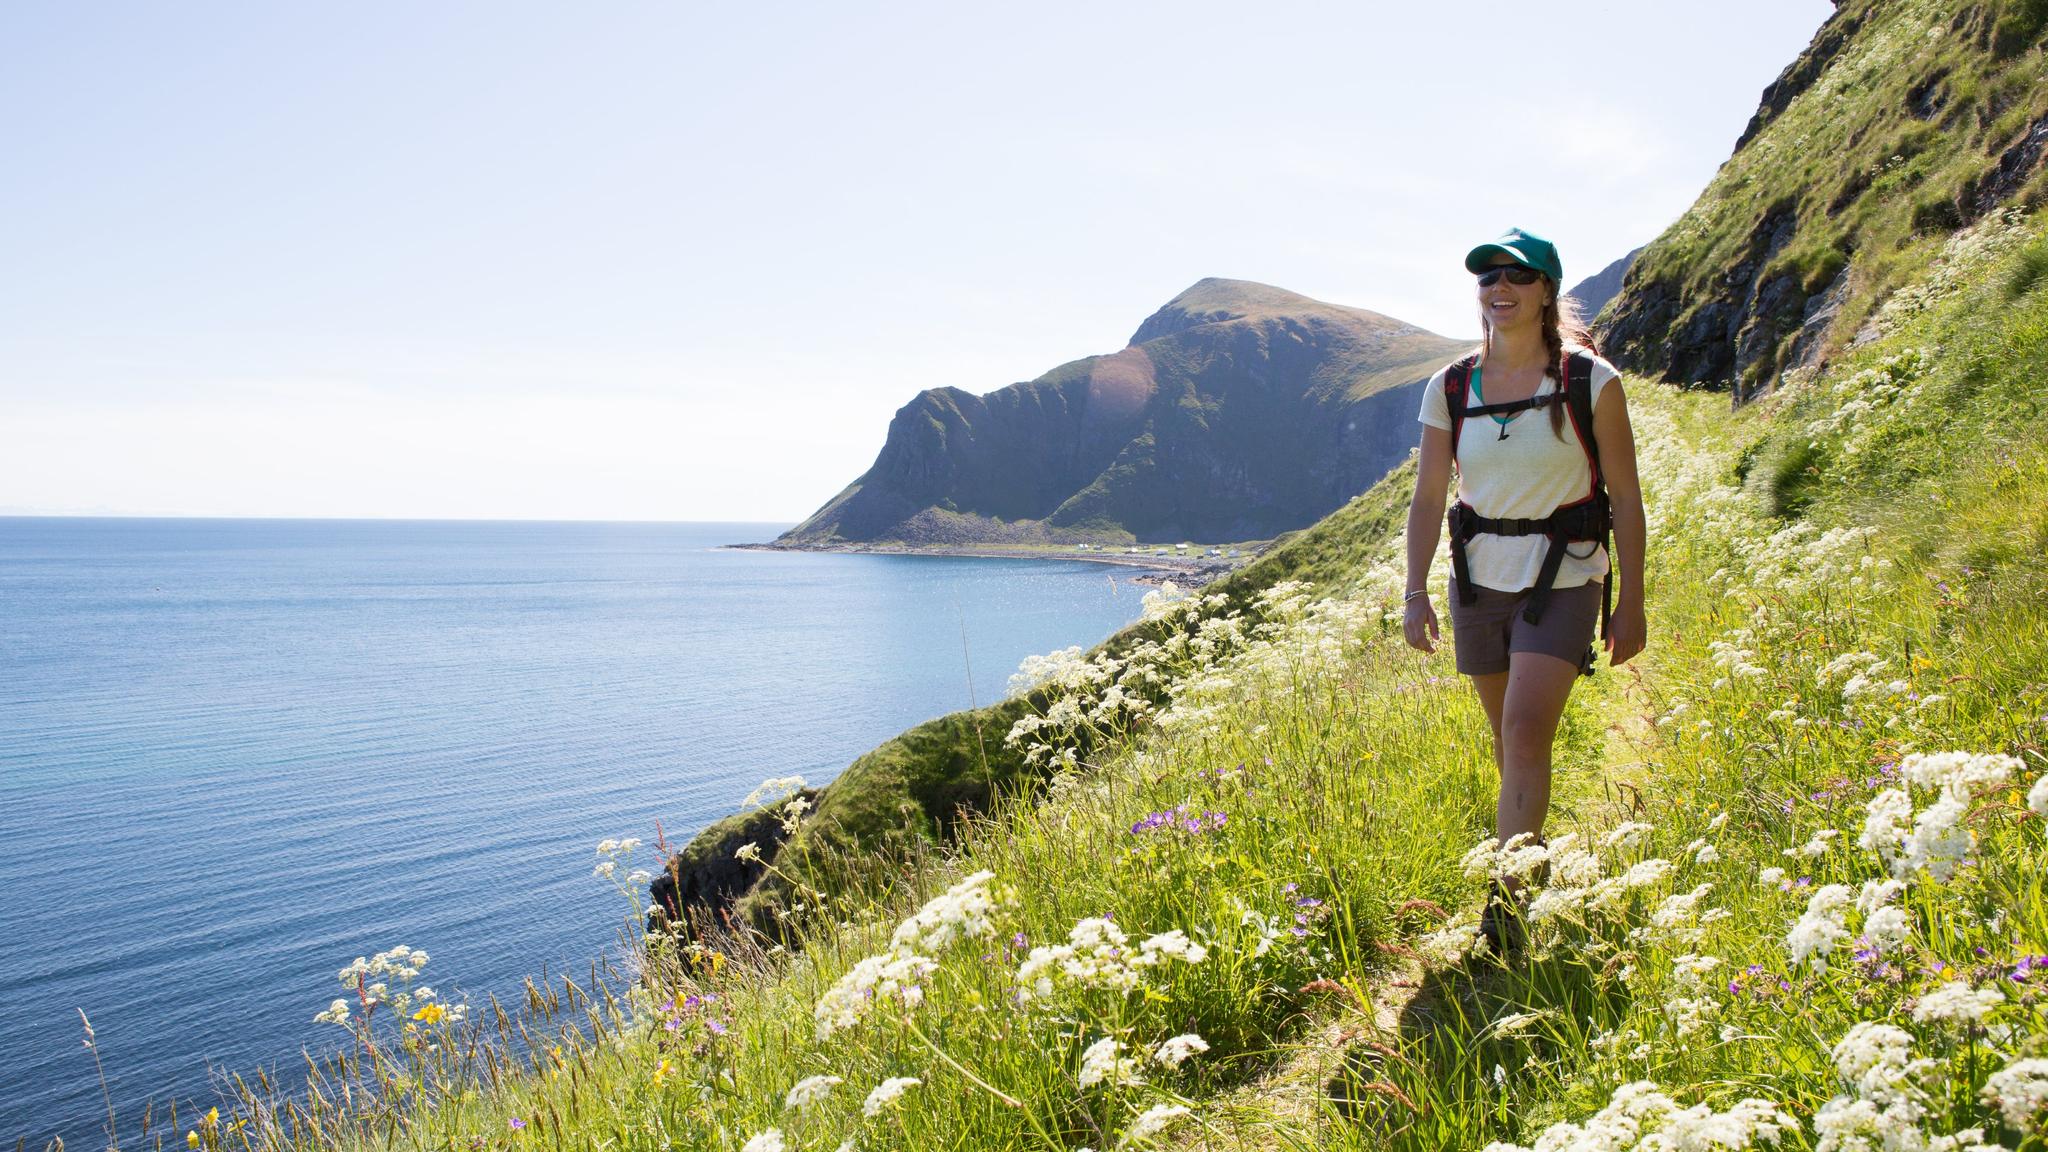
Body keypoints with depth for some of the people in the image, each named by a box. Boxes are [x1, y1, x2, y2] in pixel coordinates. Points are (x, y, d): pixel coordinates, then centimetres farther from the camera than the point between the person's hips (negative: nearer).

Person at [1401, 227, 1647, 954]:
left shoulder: (1591, 382, -8)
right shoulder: (1449, 389, 0)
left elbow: (1625, 497, -4)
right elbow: (1427, 497, 2)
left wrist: (1631, 604, -4)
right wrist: (1416, 593, -7)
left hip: (1562, 583, -4)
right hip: (1479, 583, 4)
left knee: (1527, 730, -19)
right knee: (1508, 738, 14)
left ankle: (1507, 900, -16)